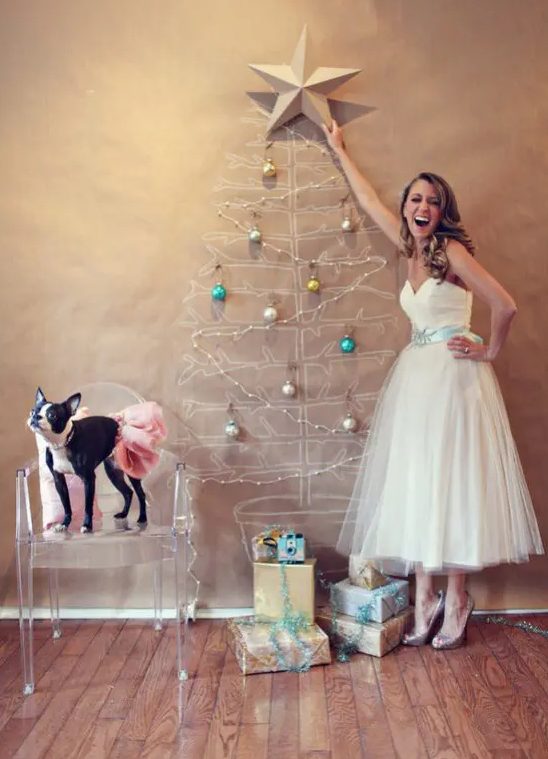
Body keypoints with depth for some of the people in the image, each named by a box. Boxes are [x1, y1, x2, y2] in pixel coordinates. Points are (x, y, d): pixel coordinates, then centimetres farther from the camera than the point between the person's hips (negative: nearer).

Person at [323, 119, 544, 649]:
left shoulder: (452, 250, -8)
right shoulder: (411, 249, 12)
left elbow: (505, 305, -15)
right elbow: (370, 200, 25)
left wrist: (489, 352, -3)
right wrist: (339, 150, 34)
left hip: (453, 377, -7)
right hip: (415, 377, 7)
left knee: (451, 484, -2)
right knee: (414, 486, 5)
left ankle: (455, 602, 11)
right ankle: (424, 599, 14)